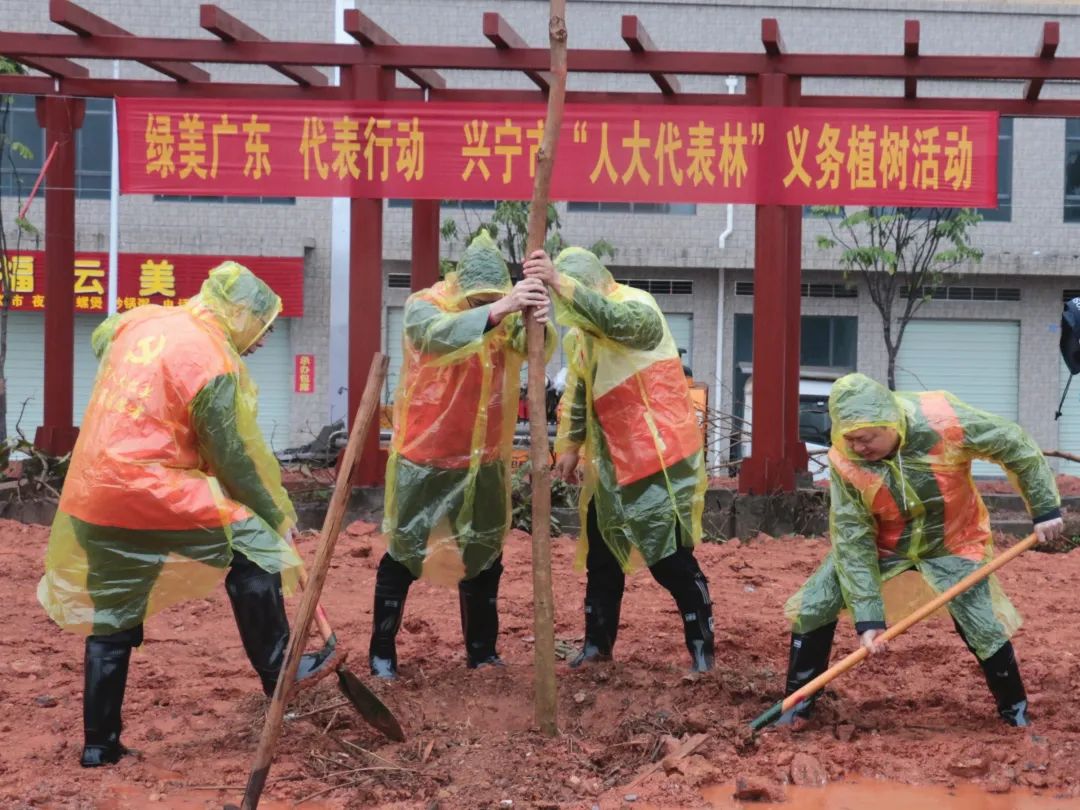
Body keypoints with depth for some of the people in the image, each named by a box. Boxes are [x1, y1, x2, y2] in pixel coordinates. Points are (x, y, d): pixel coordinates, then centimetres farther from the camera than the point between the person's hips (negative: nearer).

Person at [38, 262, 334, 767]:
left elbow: (100, 339, 33)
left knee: (112, 621, 15)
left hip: (92, 496, 7)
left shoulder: (141, 321, 9)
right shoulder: (212, 361, -12)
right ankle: (278, 672, 10)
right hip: (150, 489, -7)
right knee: (253, 545, 6)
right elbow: (233, 457, -7)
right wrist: (276, 515, 5)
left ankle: (99, 743, 18)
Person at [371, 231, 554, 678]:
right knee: (403, 556, 4)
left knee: (484, 556, 12)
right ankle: (381, 653, 15)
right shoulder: (423, 306, -15)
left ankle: (482, 653, 25)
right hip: (423, 459, -4)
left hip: (483, 461, 4)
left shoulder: (508, 315, -4)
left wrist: (540, 324, -47)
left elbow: (536, 351, -23)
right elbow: (439, 336, -38)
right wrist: (496, 311, -52)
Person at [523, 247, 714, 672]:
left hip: (660, 455, -8)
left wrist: (558, 281, -50)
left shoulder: (637, 307, -16)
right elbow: (576, 393, 20)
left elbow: (613, 319, -41)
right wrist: (568, 446, 14)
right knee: (602, 552, 12)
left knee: (670, 557, -7)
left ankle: (701, 646, 4)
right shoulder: (581, 331, 9)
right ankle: (598, 641, 24)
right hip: (612, 458, 8)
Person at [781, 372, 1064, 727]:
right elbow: (853, 540, -23)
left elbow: (1015, 445, -17)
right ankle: (797, 706, 7)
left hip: (951, 542, -1)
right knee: (814, 605, -9)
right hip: (881, 541, 1)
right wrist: (867, 615, -27)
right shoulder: (844, 461, -27)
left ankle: (1017, 716, 15)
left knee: (986, 628, -9)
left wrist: (1045, 508, -13)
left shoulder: (942, 419, -33)